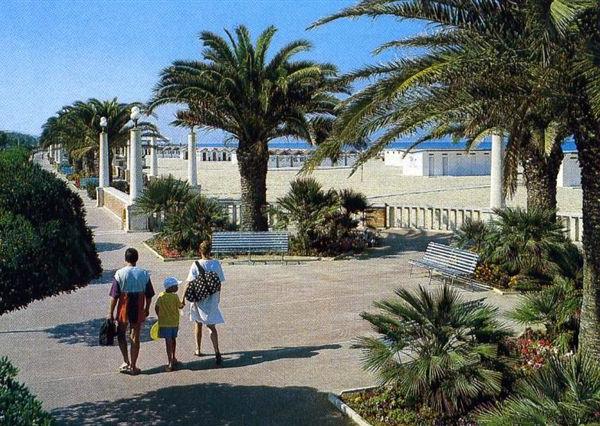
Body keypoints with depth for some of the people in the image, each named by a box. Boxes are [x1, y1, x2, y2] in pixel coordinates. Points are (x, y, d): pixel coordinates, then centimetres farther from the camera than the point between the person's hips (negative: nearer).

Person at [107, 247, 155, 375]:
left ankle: (126, 362, 10)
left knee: (121, 334, 18)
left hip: (124, 309, -2)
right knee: (135, 337, 9)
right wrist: (147, 309, 17)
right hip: (138, 310, 2)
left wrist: (110, 313, -1)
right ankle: (133, 366, 14)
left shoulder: (120, 274, -11)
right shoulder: (144, 274, -3)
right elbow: (149, 295, 2)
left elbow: (114, 296, -10)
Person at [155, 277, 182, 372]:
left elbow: (156, 308, 1)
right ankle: (173, 358, 34)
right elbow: (180, 306, -3)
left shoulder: (161, 296, -4)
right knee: (173, 339, 17)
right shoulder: (175, 297, -12)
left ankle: (171, 362, -7)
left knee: (168, 341, -2)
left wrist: (160, 317, 16)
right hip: (174, 322, -1)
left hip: (164, 322, 1)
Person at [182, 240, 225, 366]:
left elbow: (189, 283, -13)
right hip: (212, 299, 1)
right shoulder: (216, 264, -3)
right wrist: (218, 297, 17)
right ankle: (217, 353, -13)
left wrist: (183, 298, -8)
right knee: (212, 326, 2)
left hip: (198, 298, -1)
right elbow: (219, 283, 4)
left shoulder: (196, 265, -11)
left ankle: (198, 350, 30)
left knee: (198, 324, 17)